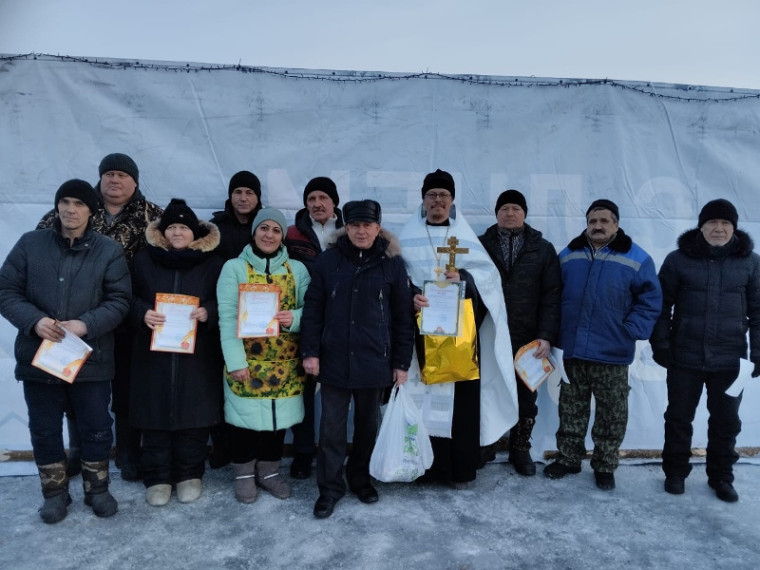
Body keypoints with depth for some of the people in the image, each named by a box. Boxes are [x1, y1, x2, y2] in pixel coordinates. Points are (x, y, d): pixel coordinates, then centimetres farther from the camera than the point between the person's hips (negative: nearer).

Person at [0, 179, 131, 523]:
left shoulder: (109, 251, -1)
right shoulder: (29, 244, 2)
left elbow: (119, 300, -4)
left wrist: (86, 324, -20)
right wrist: (34, 320, -17)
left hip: (91, 359, -1)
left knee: (96, 428, 10)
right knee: (45, 430, 13)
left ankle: (97, 489, 30)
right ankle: (55, 492, 33)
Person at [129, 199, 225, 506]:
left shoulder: (213, 263, 3)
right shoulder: (144, 259, 5)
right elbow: (128, 297, 6)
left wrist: (208, 312, -17)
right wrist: (142, 313, -14)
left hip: (197, 355, 0)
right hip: (154, 352, 1)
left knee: (194, 415, 4)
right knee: (156, 414, 4)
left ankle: (189, 474, 21)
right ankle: (157, 477, 19)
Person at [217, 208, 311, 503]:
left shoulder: (297, 269, 7)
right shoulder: (234, 267, -1)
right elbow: (227, 316, -8)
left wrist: (295, 318, -19)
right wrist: (235, 360, -16)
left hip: (285, 362, 3)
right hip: (247, 362, -2)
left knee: (278, 416, 11)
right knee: (245, 416, 5)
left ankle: (269, 470, 31)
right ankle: (244, 473, 26)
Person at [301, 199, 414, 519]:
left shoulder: (392, 263, -1)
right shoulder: (328, 261, -1)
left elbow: (403, 317, 1)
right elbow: (313, 310, 2)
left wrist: (402, 363, -1)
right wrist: (310, 351, -5)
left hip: (375, 363, 0)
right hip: (333, 361, 0)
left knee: (368, 425, 16)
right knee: (331, 428, 7)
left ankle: (361, 478, 36)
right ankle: (329, 488, 23)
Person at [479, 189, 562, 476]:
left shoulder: (543, 249, 5)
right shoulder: (480, 246, 5)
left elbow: (552, 295, -1)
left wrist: (547, 335, -10)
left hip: (528, 340, 0)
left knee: (526, 397, 10)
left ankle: (521, 448, 28)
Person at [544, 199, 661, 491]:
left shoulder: (636, 259, -4)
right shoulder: (568, 255, 5)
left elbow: (651, 300, -3)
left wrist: (630, 332, -12)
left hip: (612, 354, -2)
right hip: (572, 350, 3)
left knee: (612, 414, 9)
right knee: (571, 409, 14)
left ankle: (604, 465, 26)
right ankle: (568, 458, 29)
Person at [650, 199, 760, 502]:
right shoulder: (679, 259, -4)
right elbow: (662, 304, -1)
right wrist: (660, 344, -5)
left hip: (729, 360, 1)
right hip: (685, 357, -1)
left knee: (726, 422, 13)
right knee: (678, 418, 10)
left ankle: (721, 476, 32)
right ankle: (675, 472, 28)